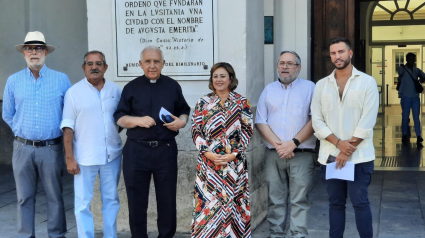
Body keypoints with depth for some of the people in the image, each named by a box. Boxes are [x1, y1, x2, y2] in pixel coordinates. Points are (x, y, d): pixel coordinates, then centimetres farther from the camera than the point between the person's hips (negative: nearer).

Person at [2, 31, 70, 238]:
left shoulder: (61, 79, 1)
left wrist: (61, 131, 5)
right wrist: (21, 132, 9)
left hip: (51, 148, -1)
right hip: (23, 148, 2)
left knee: (55, 197, 5)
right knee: (24, 198, 7)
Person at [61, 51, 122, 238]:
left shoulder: (115, 90, 4)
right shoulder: (74, 92, -3)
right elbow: (68, 127, -5)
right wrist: (69, 157, -9)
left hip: (112, 155, 3)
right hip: (84, 157, -3)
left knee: (111, 200, 12)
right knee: (83, 203, 2)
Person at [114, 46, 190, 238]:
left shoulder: (172, 86, 8)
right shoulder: (131, 87, 5)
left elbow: (184, 111, 15)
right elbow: (119, 117, 2)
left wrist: (182, 121, -8)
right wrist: (138, 120, -16)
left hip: (165, 150, 1)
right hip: (136, 151, 0)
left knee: (167, 199, 7)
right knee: (136, 200, 6)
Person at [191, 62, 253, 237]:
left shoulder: (242, 102, 3)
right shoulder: (203, 102, 7)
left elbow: (247, 131, -1)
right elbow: (196, 130, 2)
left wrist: (234, 154, -12)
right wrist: (208, 153, -11)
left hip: (234, 162, -1)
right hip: (208, 162, 1)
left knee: (232, 201, 3)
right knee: (209, 201, 2)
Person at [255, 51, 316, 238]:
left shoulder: (309, 88, 5)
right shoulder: (269, 90, 15)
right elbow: (260, 122, 7)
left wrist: (293, 142, -12)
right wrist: (277, 144, -7)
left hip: (301, 154, -3)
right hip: (273, 154, 3)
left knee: (299, 200, -5)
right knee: (275, 199, 4)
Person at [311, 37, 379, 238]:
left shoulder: (367, 82, -1)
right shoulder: (321, 85, 8)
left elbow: (367, 121, -7)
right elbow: (317, 120, 2)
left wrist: (347, 151, -10)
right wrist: (339, 143, -11)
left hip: (359, 156, -3)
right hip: (330, 156, 3)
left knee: (360, 202, -2)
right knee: (335, 203, 10)